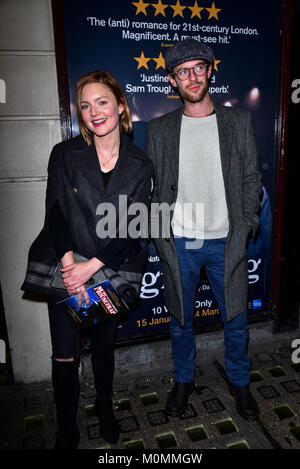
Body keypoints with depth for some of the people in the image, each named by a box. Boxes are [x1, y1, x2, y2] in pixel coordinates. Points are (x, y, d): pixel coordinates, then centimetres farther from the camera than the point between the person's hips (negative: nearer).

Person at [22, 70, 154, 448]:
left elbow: (134, 228, -7)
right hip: (65, 270, 0)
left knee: (103, 346, 17)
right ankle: (66, 429, 33)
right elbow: (55, 214, -6)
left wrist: (91, 267, -16)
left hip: (113, 272, 1)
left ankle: (104, 409, 46)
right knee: (65, 356, 5)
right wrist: (70, 264, -19)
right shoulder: (65, 154, -1)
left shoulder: (139, 165, -1)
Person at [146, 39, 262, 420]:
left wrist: (246, 225, -3)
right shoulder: (159, 130, 4)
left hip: (226, 241, 0)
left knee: (235, 320, 12)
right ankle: (183, 380, 39)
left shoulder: (238, 122, 5)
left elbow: (251, 179, 6)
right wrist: (159, 234, -5)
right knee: (180, 319, 14)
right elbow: (151, 188, 4)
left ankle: (239, 382, 39)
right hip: (179, 243, 0)